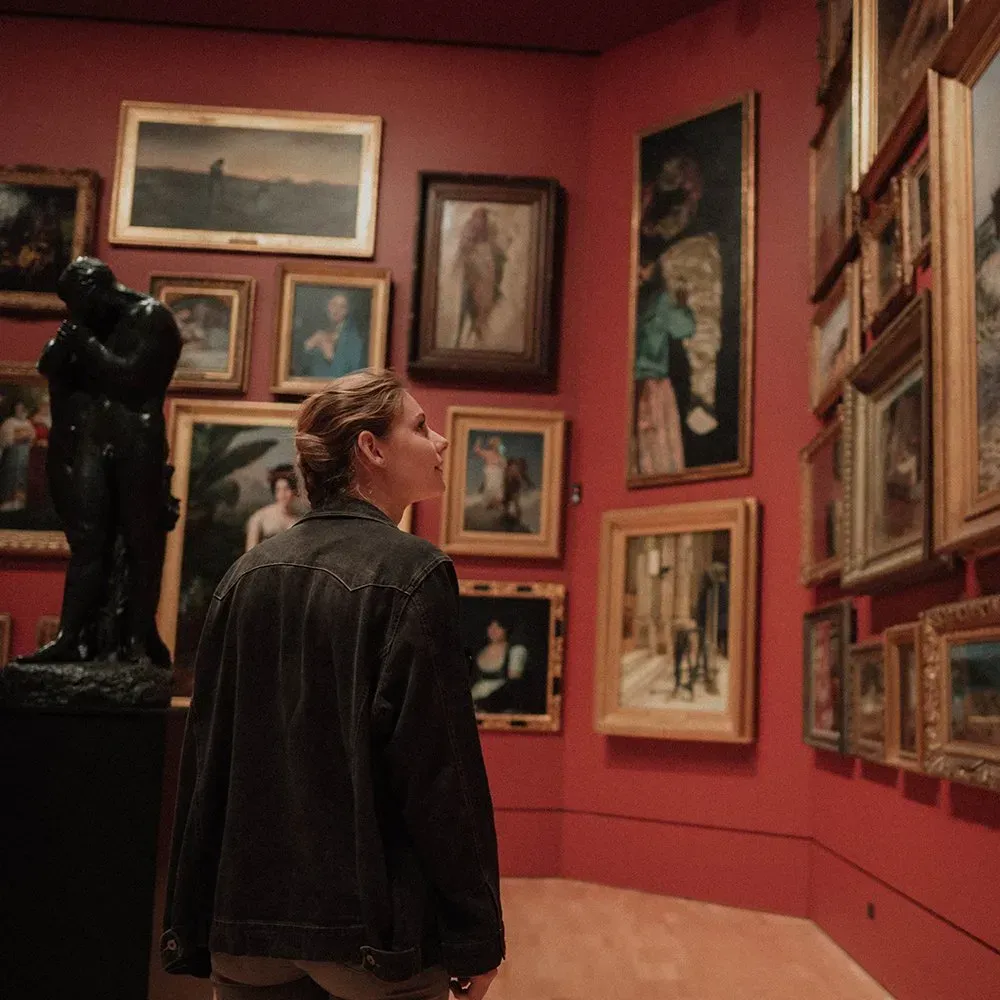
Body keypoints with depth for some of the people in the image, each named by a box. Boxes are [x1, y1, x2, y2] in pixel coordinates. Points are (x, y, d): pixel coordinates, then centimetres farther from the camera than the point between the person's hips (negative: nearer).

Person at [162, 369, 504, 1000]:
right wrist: (477, 936, -8)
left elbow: (205, 760, 7)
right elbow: (442, 768, -16)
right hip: (371, 923, -5)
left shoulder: (249, 575, 5)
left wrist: (194, 931, 14)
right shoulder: (413, 572, -13)